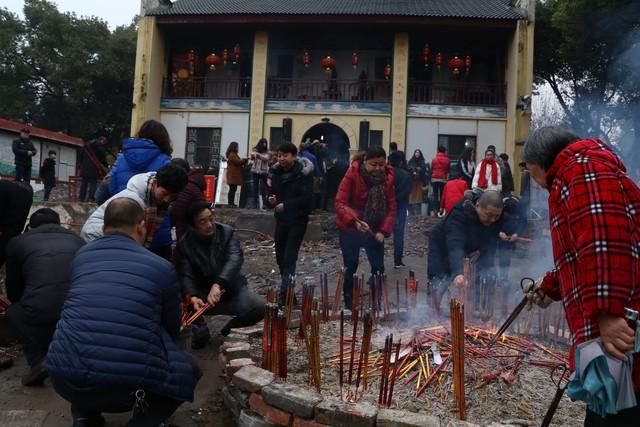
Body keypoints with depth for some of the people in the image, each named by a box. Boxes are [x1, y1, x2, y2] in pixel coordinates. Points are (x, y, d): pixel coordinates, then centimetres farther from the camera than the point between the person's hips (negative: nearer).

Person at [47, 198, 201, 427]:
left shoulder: (80, 256, 15)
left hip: (65, 377, 4)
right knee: (188, 370, 23)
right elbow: (171, 328, 19)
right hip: (129, 383, -4)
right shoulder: (161, 266, 5)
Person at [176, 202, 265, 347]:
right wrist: (192, 297, -39)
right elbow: (185, 276, -16)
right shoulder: (184, 245, -7)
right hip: (202, 296, 0)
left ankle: (229, 327, 6)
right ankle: (200, 328, 4)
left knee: (259, 305, -25)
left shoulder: (227, 233, -8)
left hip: (232, 291, 0)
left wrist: (217, 284, -42)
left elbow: (235, 259, -25)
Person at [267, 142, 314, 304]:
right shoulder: (277, 171, 6)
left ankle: (284, 295, -9)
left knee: (289, 257, -10)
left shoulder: (303, 173, -13)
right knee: (280, 256, 11)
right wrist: (272, 199, -6)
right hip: (281, 218, 7)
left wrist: (286, 205, -23)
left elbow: (307, 198, -20)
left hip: (297, 220, -7)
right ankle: (288, 287, 29)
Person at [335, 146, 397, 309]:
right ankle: (348, 304, 23)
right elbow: (340, 203, -22)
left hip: (375, 230, 3)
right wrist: (354, 220, -39)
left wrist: (384, 231, -17)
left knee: (379, 268, 5)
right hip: (349, 229, -3)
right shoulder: (352, 174, -17)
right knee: (350, 268, 8)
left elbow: (391, 207, -4)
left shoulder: (387, 178, -7)